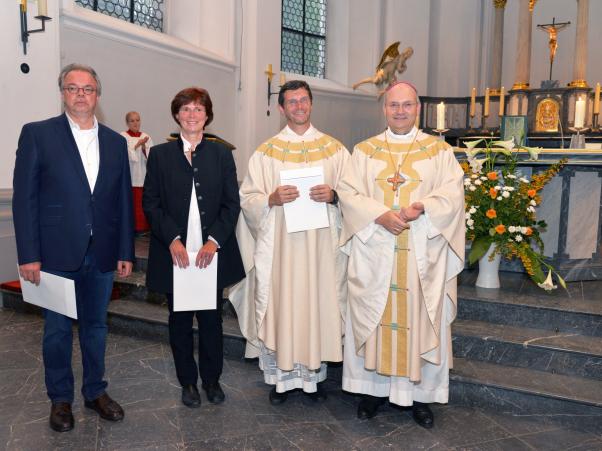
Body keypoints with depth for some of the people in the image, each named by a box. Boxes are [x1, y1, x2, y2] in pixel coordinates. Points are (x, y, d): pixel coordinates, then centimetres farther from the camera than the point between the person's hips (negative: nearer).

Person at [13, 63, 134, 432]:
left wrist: (126, 252, 4)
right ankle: (60, 398, 28)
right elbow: (24, 198, -6)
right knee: (58, 330, 11)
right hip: (57, 253, -3)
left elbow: (124, 200, 7)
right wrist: (28, 255, -11)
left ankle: (96, 391, 32)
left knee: (96, 326, 15)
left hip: (102, 255, 3)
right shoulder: (37, 134, -3)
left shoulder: (115, 142, 8)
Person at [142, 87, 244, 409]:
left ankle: (212, 378, 27)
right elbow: (150, 203, 0)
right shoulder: (160, 154, 4)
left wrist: (214, 240, -12)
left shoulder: (221, 153, 6)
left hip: (212, 252, 1)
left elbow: (232, 203, 1)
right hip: (174, 254, 0)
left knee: (211, 318, 9)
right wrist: (172, 239, -14)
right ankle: (188, 381, 26)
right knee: (180, 319, 10)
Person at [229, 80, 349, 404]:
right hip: (278, 246, 0)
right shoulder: (266, 152, 6)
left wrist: (333, 195, -13)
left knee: (319, 304, 5)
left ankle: (315, 373, 22)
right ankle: (280, 376, 18)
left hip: (321, 246, 1)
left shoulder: (334, 149, 9)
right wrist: (272, 199, -17)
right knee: (279, 307, 2)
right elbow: (247, 198, 3)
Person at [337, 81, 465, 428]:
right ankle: (374, 386, 21)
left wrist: (422, 208, -22)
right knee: (374, 318, 6)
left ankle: (421, 392, 19)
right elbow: (349, 193, -2)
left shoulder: (440, 151, 6)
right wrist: (380, 216, -18)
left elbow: (452, 195, -4)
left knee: (420, 318, 5)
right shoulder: (365, 151, 9)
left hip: (423, 256, -1)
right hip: (374, 255, 1)